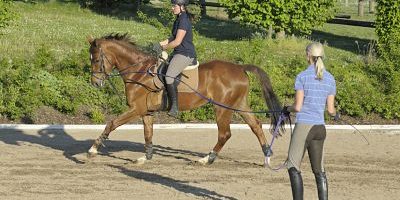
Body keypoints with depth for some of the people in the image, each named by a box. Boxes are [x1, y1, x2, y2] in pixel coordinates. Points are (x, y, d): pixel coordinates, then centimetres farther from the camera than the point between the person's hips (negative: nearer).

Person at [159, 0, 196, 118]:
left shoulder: (184, 20, -18)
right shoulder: (179, 19, 14)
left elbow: (177, 41, -20)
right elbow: (173, 37, 23)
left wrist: (165, 47, -5)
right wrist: (161, 44, 12)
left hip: (185, 54, -11)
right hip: (178, 53, 11)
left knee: (169, 76, -24)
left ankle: (174, 107, -22)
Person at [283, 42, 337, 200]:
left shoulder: (302, 77, -9)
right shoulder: (330, 79, 5)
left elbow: (298, 107, -11)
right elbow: (330, 109, 7)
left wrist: (288, 109, 10)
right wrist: (335, 114, 29)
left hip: (303, 126, -5)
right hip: (320, 127, 5)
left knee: (293, 166, 3)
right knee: (319, 170, 11)